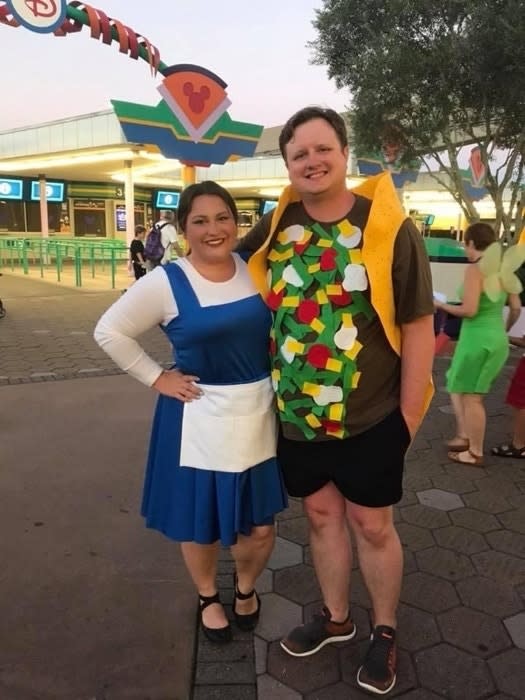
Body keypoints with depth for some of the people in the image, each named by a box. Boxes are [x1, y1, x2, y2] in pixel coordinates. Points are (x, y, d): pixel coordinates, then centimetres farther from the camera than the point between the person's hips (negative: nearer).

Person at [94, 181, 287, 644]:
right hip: (198, 421, -3)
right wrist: (157, 378, -8)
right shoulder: (166, 282, -10)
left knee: (260, 526, 12)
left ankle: (246, 587, 45)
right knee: (201, 523, 13)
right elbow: (109, 331, -4)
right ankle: (208, 597, 44)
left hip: (258, 415, 3)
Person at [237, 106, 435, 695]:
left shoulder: (388, 229, -12)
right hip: (296, 415, 4)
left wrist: (409, 415, -8)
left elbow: (417, 326, -9)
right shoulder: (276, 227, -1)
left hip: (370, 418, -3)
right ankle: (335, 617, 44)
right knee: (322, 515, 20)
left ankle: (384, 632, 39)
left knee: (371, 524, 13)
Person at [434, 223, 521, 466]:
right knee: (457, 386, 20)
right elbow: (516, 308, 11)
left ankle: (475, 453, 15)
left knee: (471, 397, 4)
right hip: (497, 339, 8)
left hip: (477, 340, -8)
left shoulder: (475, 270, -16)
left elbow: (469, 310, -22)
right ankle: (464, 437, 24)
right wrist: (504, 330, 27)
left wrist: (440, 305, -7)